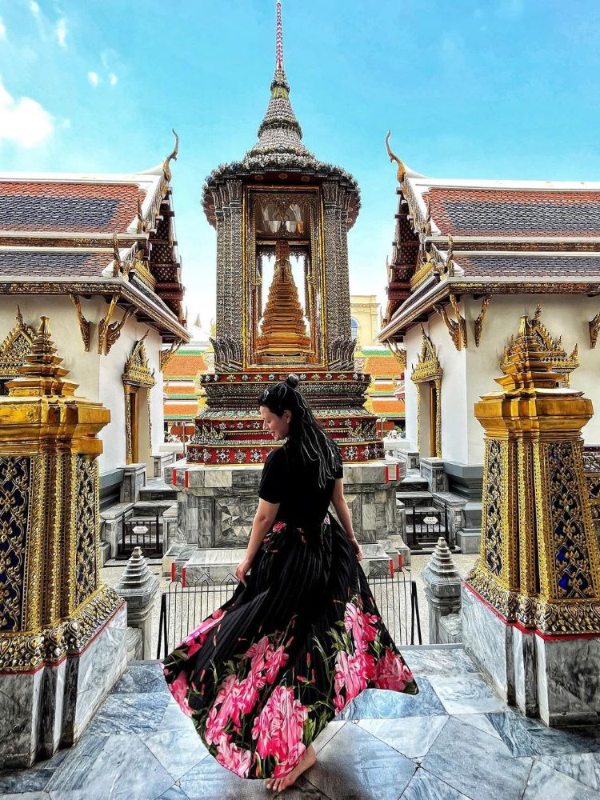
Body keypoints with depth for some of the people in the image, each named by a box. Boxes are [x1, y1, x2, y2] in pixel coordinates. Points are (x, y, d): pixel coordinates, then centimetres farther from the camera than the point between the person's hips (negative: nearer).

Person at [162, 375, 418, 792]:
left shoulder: (281, 459, -25)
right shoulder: (329, 448, -2)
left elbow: (265, 517, -16)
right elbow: (339, 499, 8)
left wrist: (248, 559, -1)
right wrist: (351, 539, 20)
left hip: (289, 553, -8)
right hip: (327, 547, 9)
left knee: (283, 638, 7)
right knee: (324, 625, 29)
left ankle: (297, 747, 19)